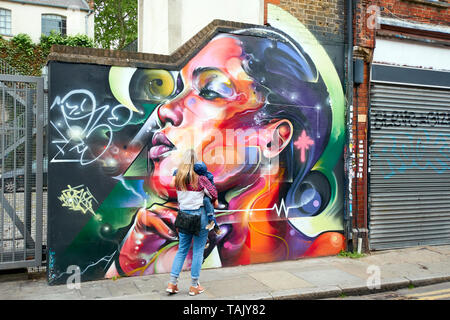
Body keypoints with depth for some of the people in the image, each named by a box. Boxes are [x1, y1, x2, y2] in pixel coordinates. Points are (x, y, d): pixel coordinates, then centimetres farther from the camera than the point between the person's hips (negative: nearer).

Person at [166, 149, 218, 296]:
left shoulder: (178, 177, 1)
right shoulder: (200, 177, -13)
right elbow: (213, 192, -13)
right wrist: (213, 201, 5)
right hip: (199, 215, -4)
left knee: (182, 249, 15)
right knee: (198, 250, 6)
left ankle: (172, 282, 13)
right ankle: (194, 285, 13)